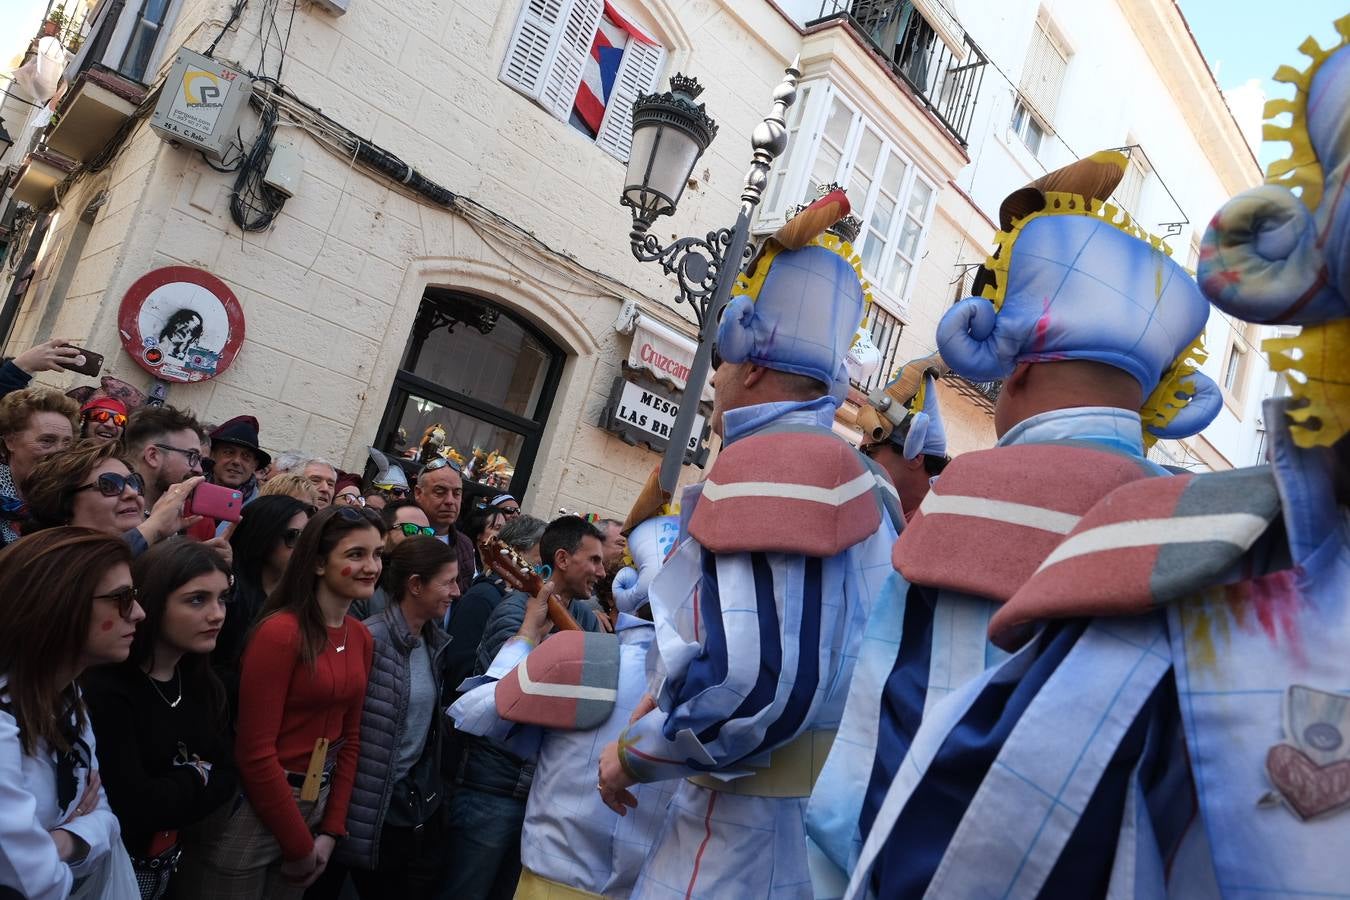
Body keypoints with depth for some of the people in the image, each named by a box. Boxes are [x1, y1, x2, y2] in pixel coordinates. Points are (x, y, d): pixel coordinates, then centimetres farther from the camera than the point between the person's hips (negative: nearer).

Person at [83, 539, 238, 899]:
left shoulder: (205, 684, -1)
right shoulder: (103, 689, -25)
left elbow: (228, 778, -3)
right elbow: (133, 807, -28)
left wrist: (169, 794, -18)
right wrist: (195, 778, -12)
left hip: (170, 862, 7)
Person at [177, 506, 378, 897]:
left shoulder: (361, 636, 4)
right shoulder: (279, 632, -19)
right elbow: (254, 752, -19)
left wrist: (331, 829, 3)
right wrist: (299, 846, -11)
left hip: (315, 805, 7)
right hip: (254, 811, -6)